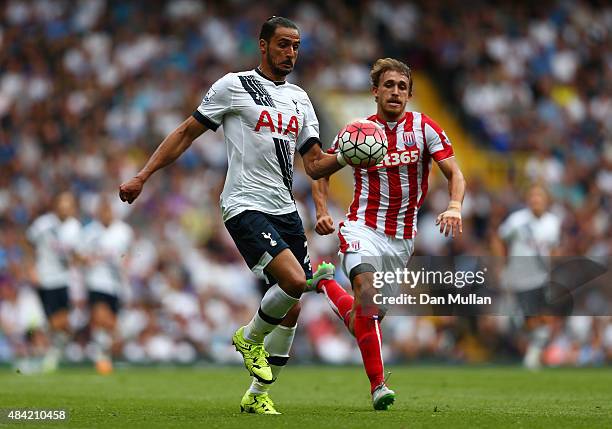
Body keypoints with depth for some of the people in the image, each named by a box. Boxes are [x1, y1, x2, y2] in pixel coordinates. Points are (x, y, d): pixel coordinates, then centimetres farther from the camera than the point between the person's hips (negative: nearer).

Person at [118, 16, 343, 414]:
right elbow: (187, 133, 4)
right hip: (246, 206, -7)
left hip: (285, 209, 7)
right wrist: (142, 176, 0)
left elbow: (315, 164, 14)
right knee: (295, 280, -25)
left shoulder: (299, 98, 16)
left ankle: (257, 396, 18)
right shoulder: (233, 86, -1)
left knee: (291, 310, 4)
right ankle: (250, 337, 4)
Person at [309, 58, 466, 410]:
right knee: (366, 290, -29)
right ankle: (378, 385, -24)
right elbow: (322, 172, 10)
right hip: (363, 228, -2)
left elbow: (455, 173, -5)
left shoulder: (424, 127, -1)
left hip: (403, 239, 2)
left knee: (368, 316, 9)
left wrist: (455, 206, -26)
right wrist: (322, 212, -7)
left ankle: (328, 286, 42)